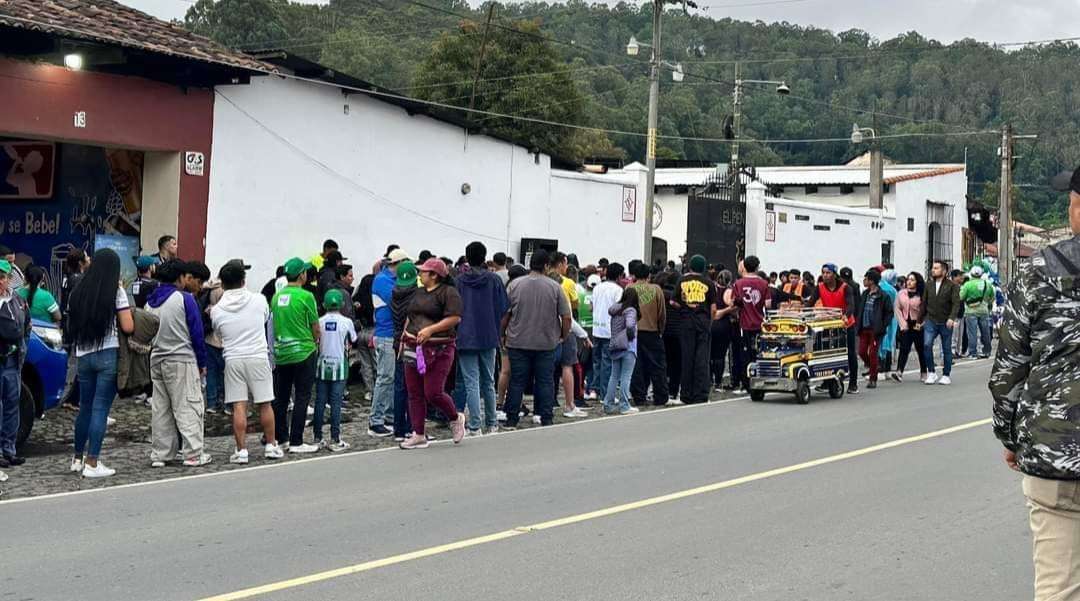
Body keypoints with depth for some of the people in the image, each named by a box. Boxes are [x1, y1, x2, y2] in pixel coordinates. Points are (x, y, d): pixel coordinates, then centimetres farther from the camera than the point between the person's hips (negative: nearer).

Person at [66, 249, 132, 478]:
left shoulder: (79, 291, 8)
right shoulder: (116, 292, -6)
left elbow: (72, 325, 13)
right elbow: (128, 327, -8)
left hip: (83, 355, 5)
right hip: (108, 354, -5)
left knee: (85, 407, 17)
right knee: (100, 408, -3)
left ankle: (78, 458, 26)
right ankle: (92, 463, -3)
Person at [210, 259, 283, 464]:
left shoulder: (216, 310, -3)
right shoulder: (259, 300, -3)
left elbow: (218, 332, 10)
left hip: (233, 359, 0)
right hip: (258, 357, 0)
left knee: (239, 407, 0)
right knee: (264, 404, 9)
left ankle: (241, 450, 0)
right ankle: (271, 445, 17)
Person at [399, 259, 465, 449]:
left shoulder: (449, 293, -7)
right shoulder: (418, 293, 17)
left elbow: (455, 318, -15)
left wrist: (431, 329, -20)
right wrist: (404, 336, 15)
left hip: (438, 349, -7)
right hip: (414, 348, 7)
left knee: (433, 393, -9)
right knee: (415, 393, 5)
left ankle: (456, 418, 19)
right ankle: (418, 435, 11)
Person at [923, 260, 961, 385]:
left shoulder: (952, 286, -4)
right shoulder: (928, 285, 9)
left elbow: (956, 303, -12)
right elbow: (924, 303, 15)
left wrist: (952, 318, -25)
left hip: (946, 323, -2)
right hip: (930, 321, 2)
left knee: (947, 349, 7)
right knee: (927, 345, -16)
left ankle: (946, 375, 19)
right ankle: (931, 373, -4)